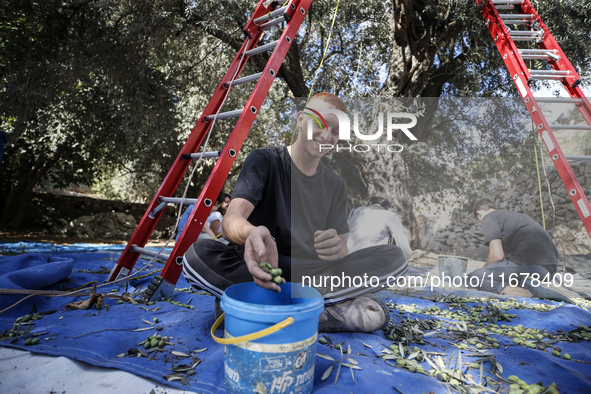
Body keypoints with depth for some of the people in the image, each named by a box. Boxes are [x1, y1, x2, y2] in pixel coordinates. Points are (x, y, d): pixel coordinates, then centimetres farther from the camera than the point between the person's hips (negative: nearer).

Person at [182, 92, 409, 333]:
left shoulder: (335, 184, 9)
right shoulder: (264, 160, -4)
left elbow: (341, 249, 3)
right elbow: (231, 219, -20)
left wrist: (337, 249, -23)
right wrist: (251, 234, -46)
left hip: (308, 273, 4)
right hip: (255, 268, -3)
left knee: (393, 257, -15)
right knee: (198, 255, -32)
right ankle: (338, 308, -28)